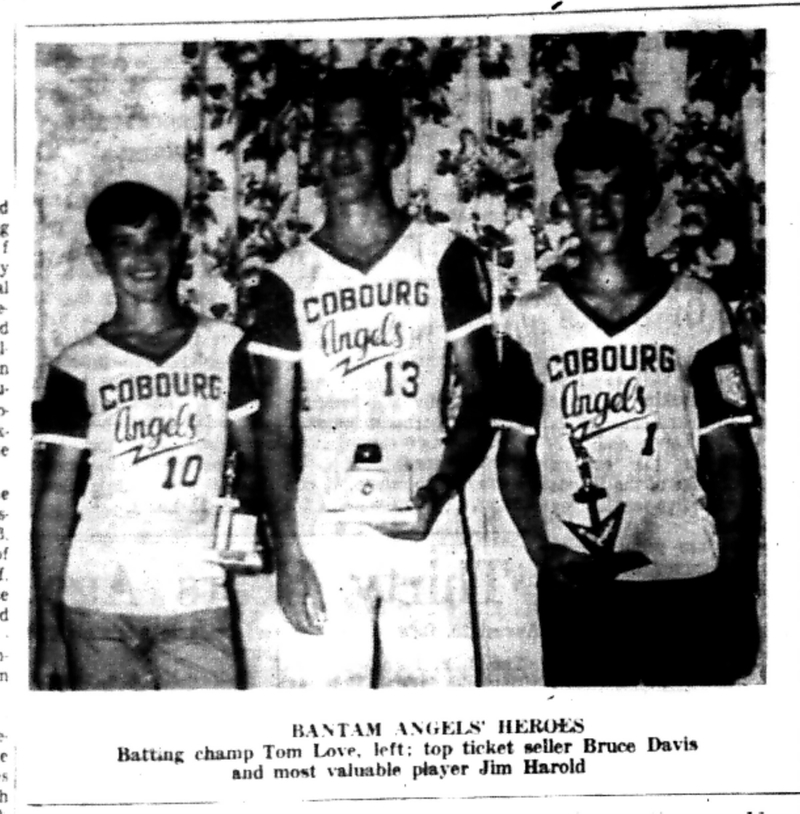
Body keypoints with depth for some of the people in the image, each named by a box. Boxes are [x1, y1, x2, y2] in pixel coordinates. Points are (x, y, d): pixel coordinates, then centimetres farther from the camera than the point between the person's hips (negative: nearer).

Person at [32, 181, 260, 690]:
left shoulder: (224, 347, 6)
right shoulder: (78, 368, 4)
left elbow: (255, 460, 12)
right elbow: (55, 500, 5)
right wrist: (48, 628, 1)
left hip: (198, 599, 0)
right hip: (96, 607, 0)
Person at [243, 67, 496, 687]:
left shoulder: (444, 256, 7)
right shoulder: (291, 278, 8)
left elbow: (479, 396, 4)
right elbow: (276, 425, 4)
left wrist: (440, 489, -13)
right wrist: (287, 553, -6)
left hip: (424, 528, 0)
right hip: (320, 535, 1)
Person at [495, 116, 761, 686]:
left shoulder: (697, 308, 2)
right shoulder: (532, 318, 4)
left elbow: (729, 455, 2)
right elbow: (515, 453, 7)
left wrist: (738, 586, -4)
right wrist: (543, 552, -7)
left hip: (689, 581, 0)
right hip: (575, 589, 1)